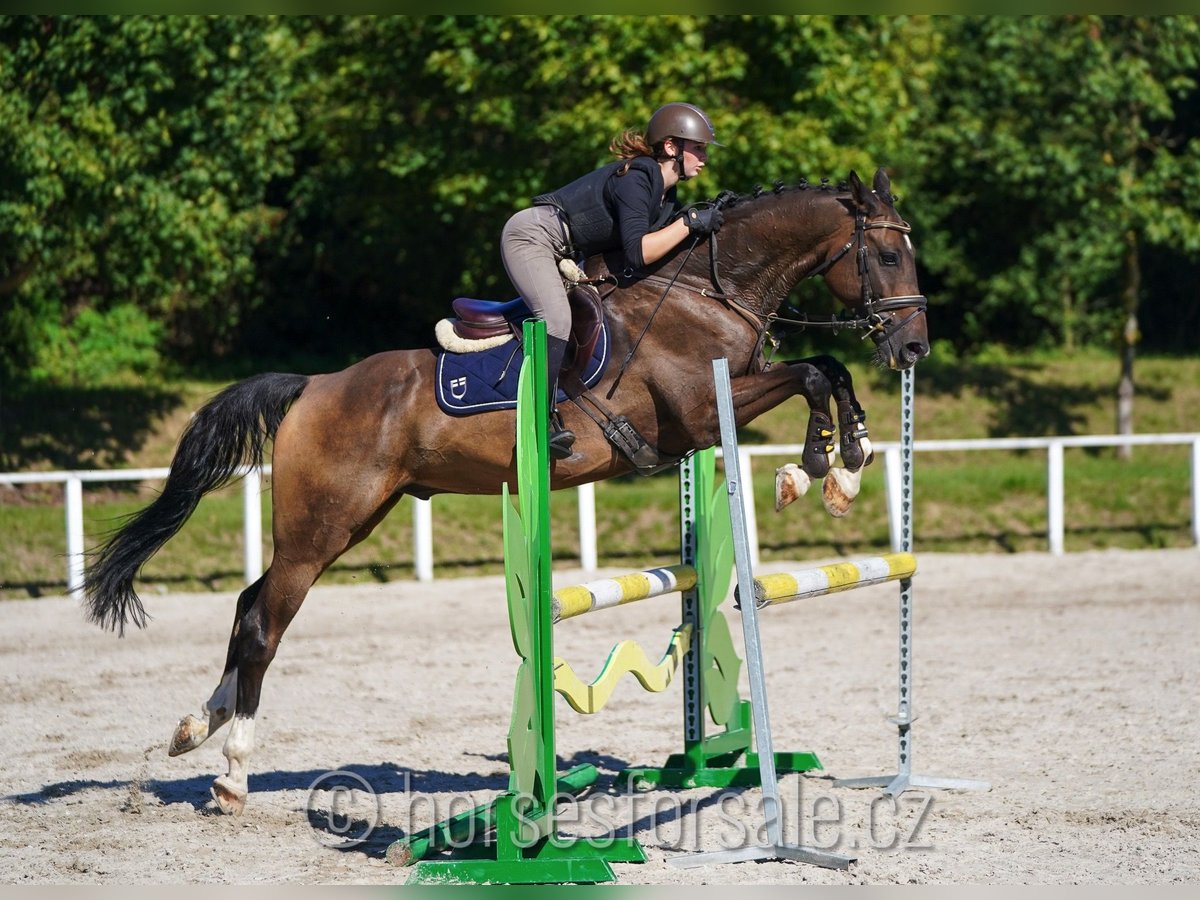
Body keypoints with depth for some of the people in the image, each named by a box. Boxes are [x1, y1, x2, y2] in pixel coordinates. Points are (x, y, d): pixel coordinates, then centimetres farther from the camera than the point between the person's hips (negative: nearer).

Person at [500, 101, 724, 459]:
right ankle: (543, 418, -31)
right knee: (557, 316, -27)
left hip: (561, 253, 11)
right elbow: (638, 253, -30)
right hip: (530, 236, -11)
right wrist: (689, 222, -25)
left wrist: (713, 215, 1)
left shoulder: (666, 193, 6)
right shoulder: (635, 179, -23)